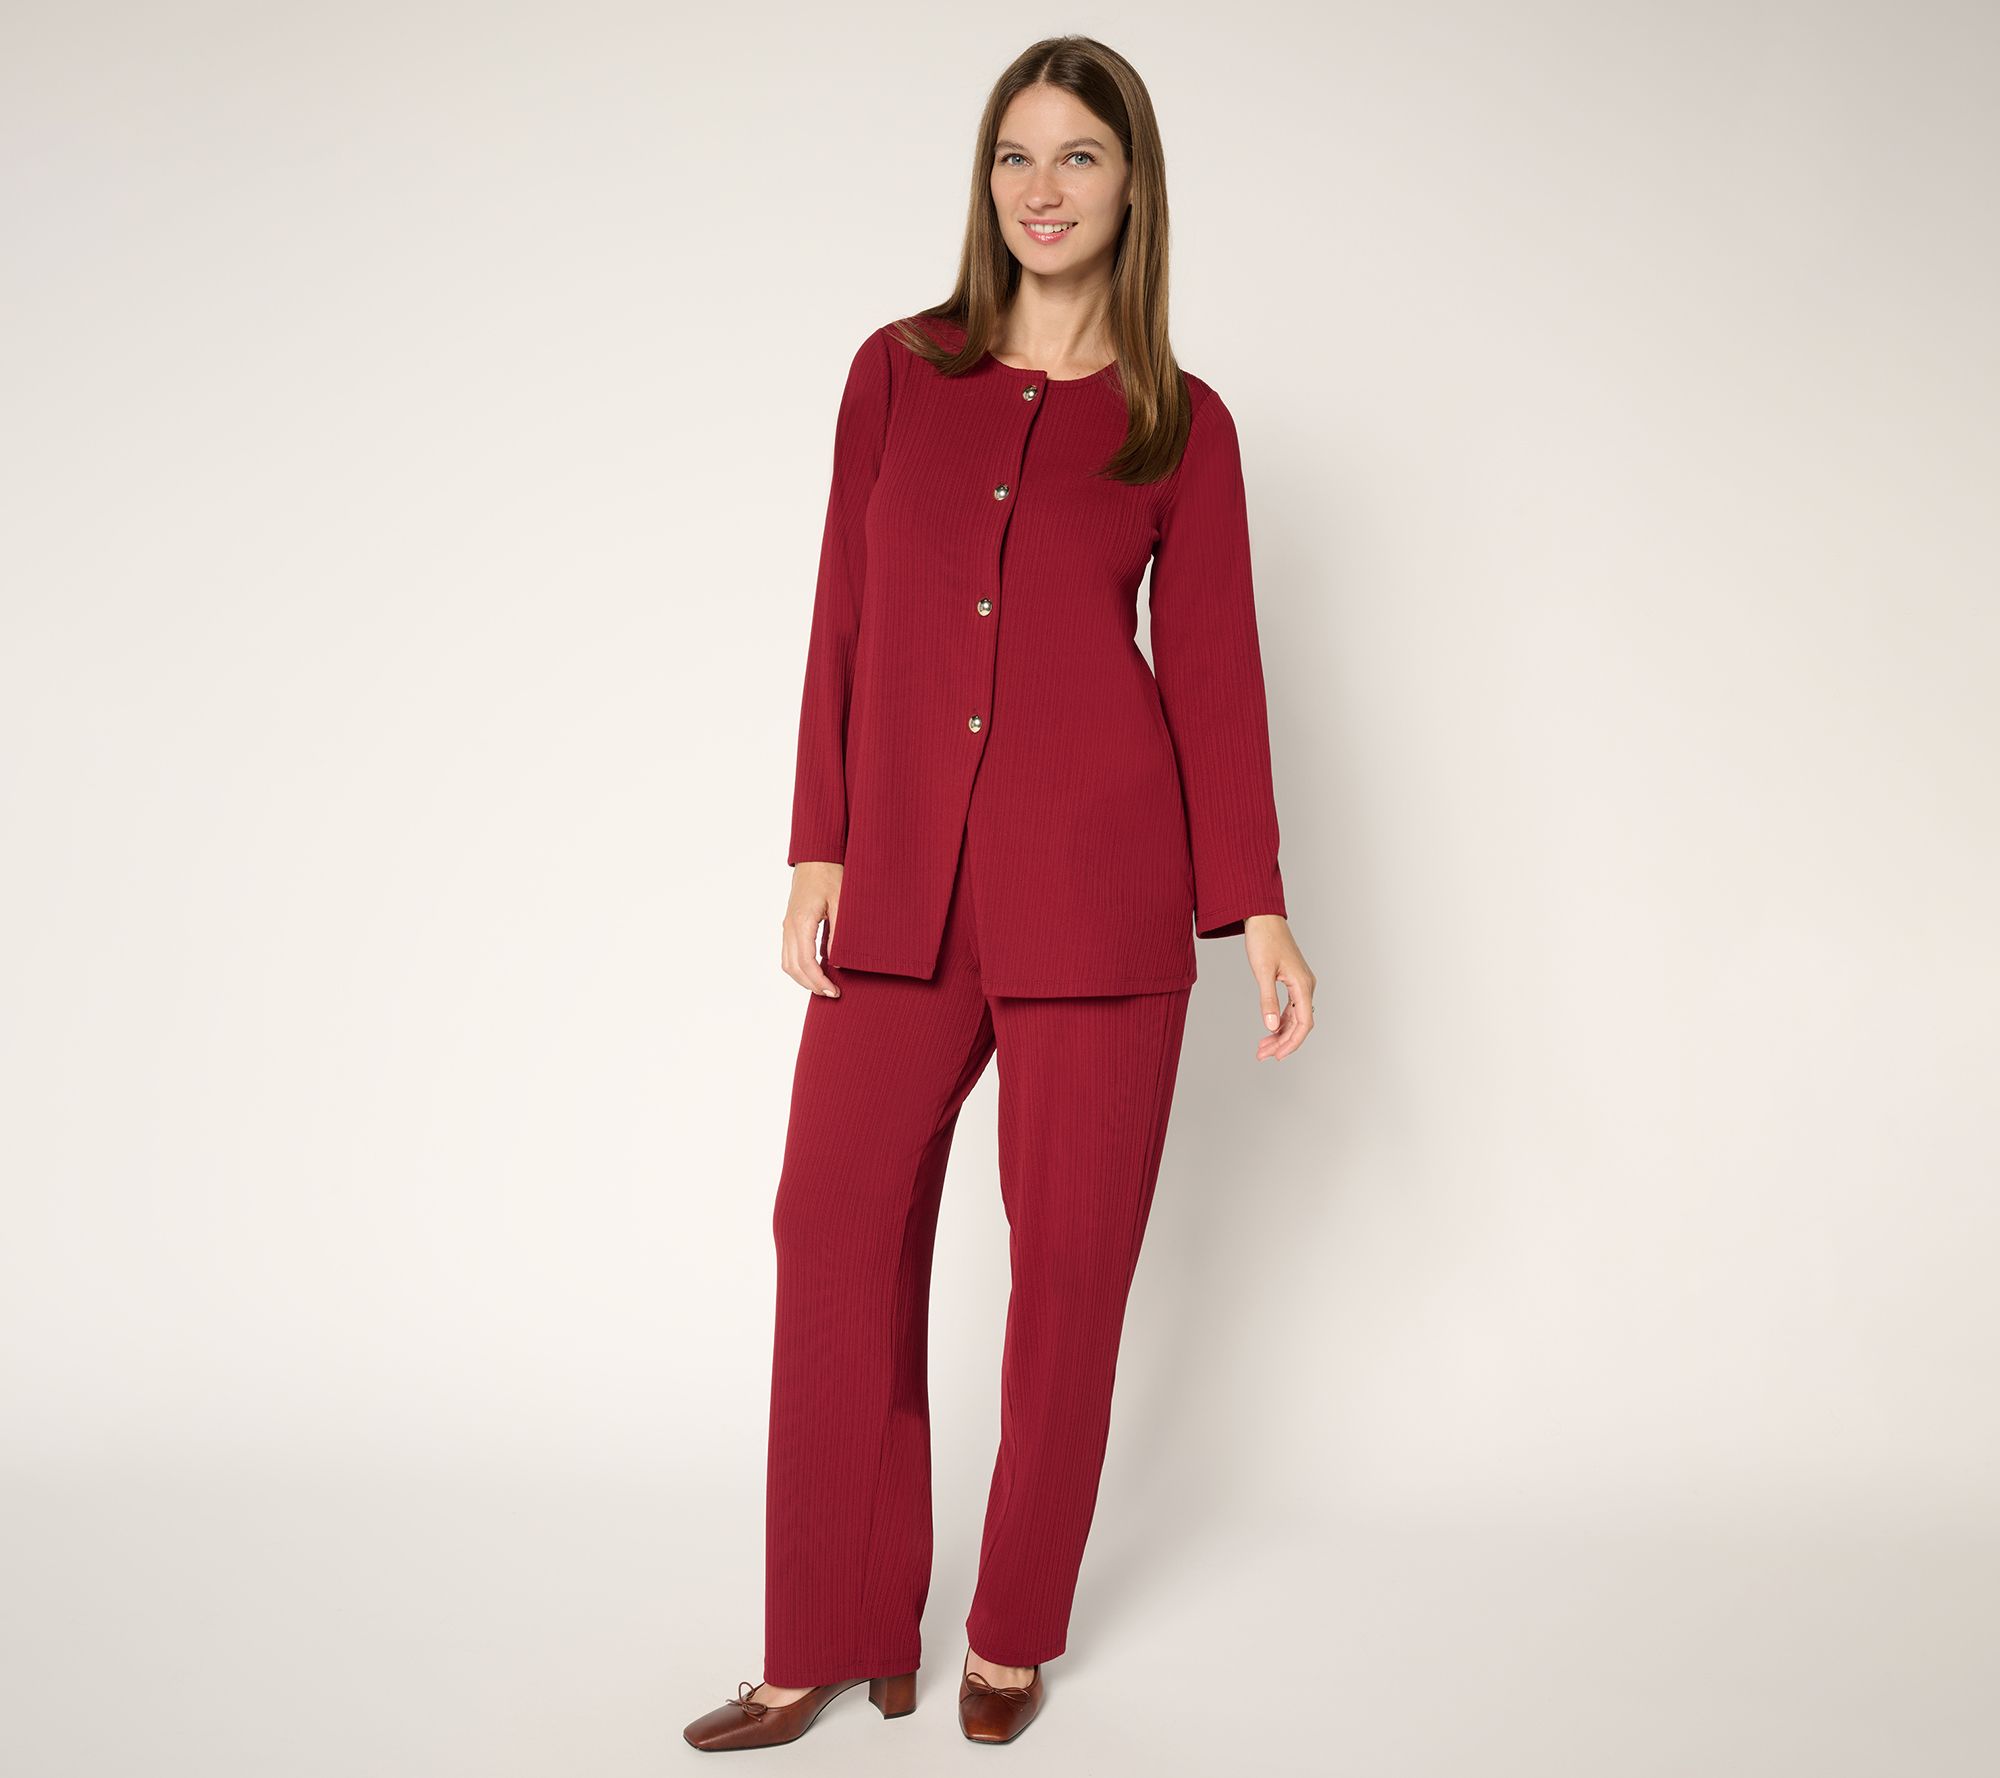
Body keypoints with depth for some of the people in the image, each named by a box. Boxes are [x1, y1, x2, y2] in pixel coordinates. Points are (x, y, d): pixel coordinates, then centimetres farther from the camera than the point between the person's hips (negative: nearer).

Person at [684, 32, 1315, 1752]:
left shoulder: (1183, 424, 4)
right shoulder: (899, 371, 9)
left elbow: (1214, 669, 4)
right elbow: (845, 625, 9)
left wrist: (1259, 910, -3)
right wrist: (817, 850, 3)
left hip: (1098, 873, -2)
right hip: (907, 875, 2)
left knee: (1069, 1252, 4)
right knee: (842, 1224, 1)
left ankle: (1016, 1631, 23)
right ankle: (832, 1641, 16)